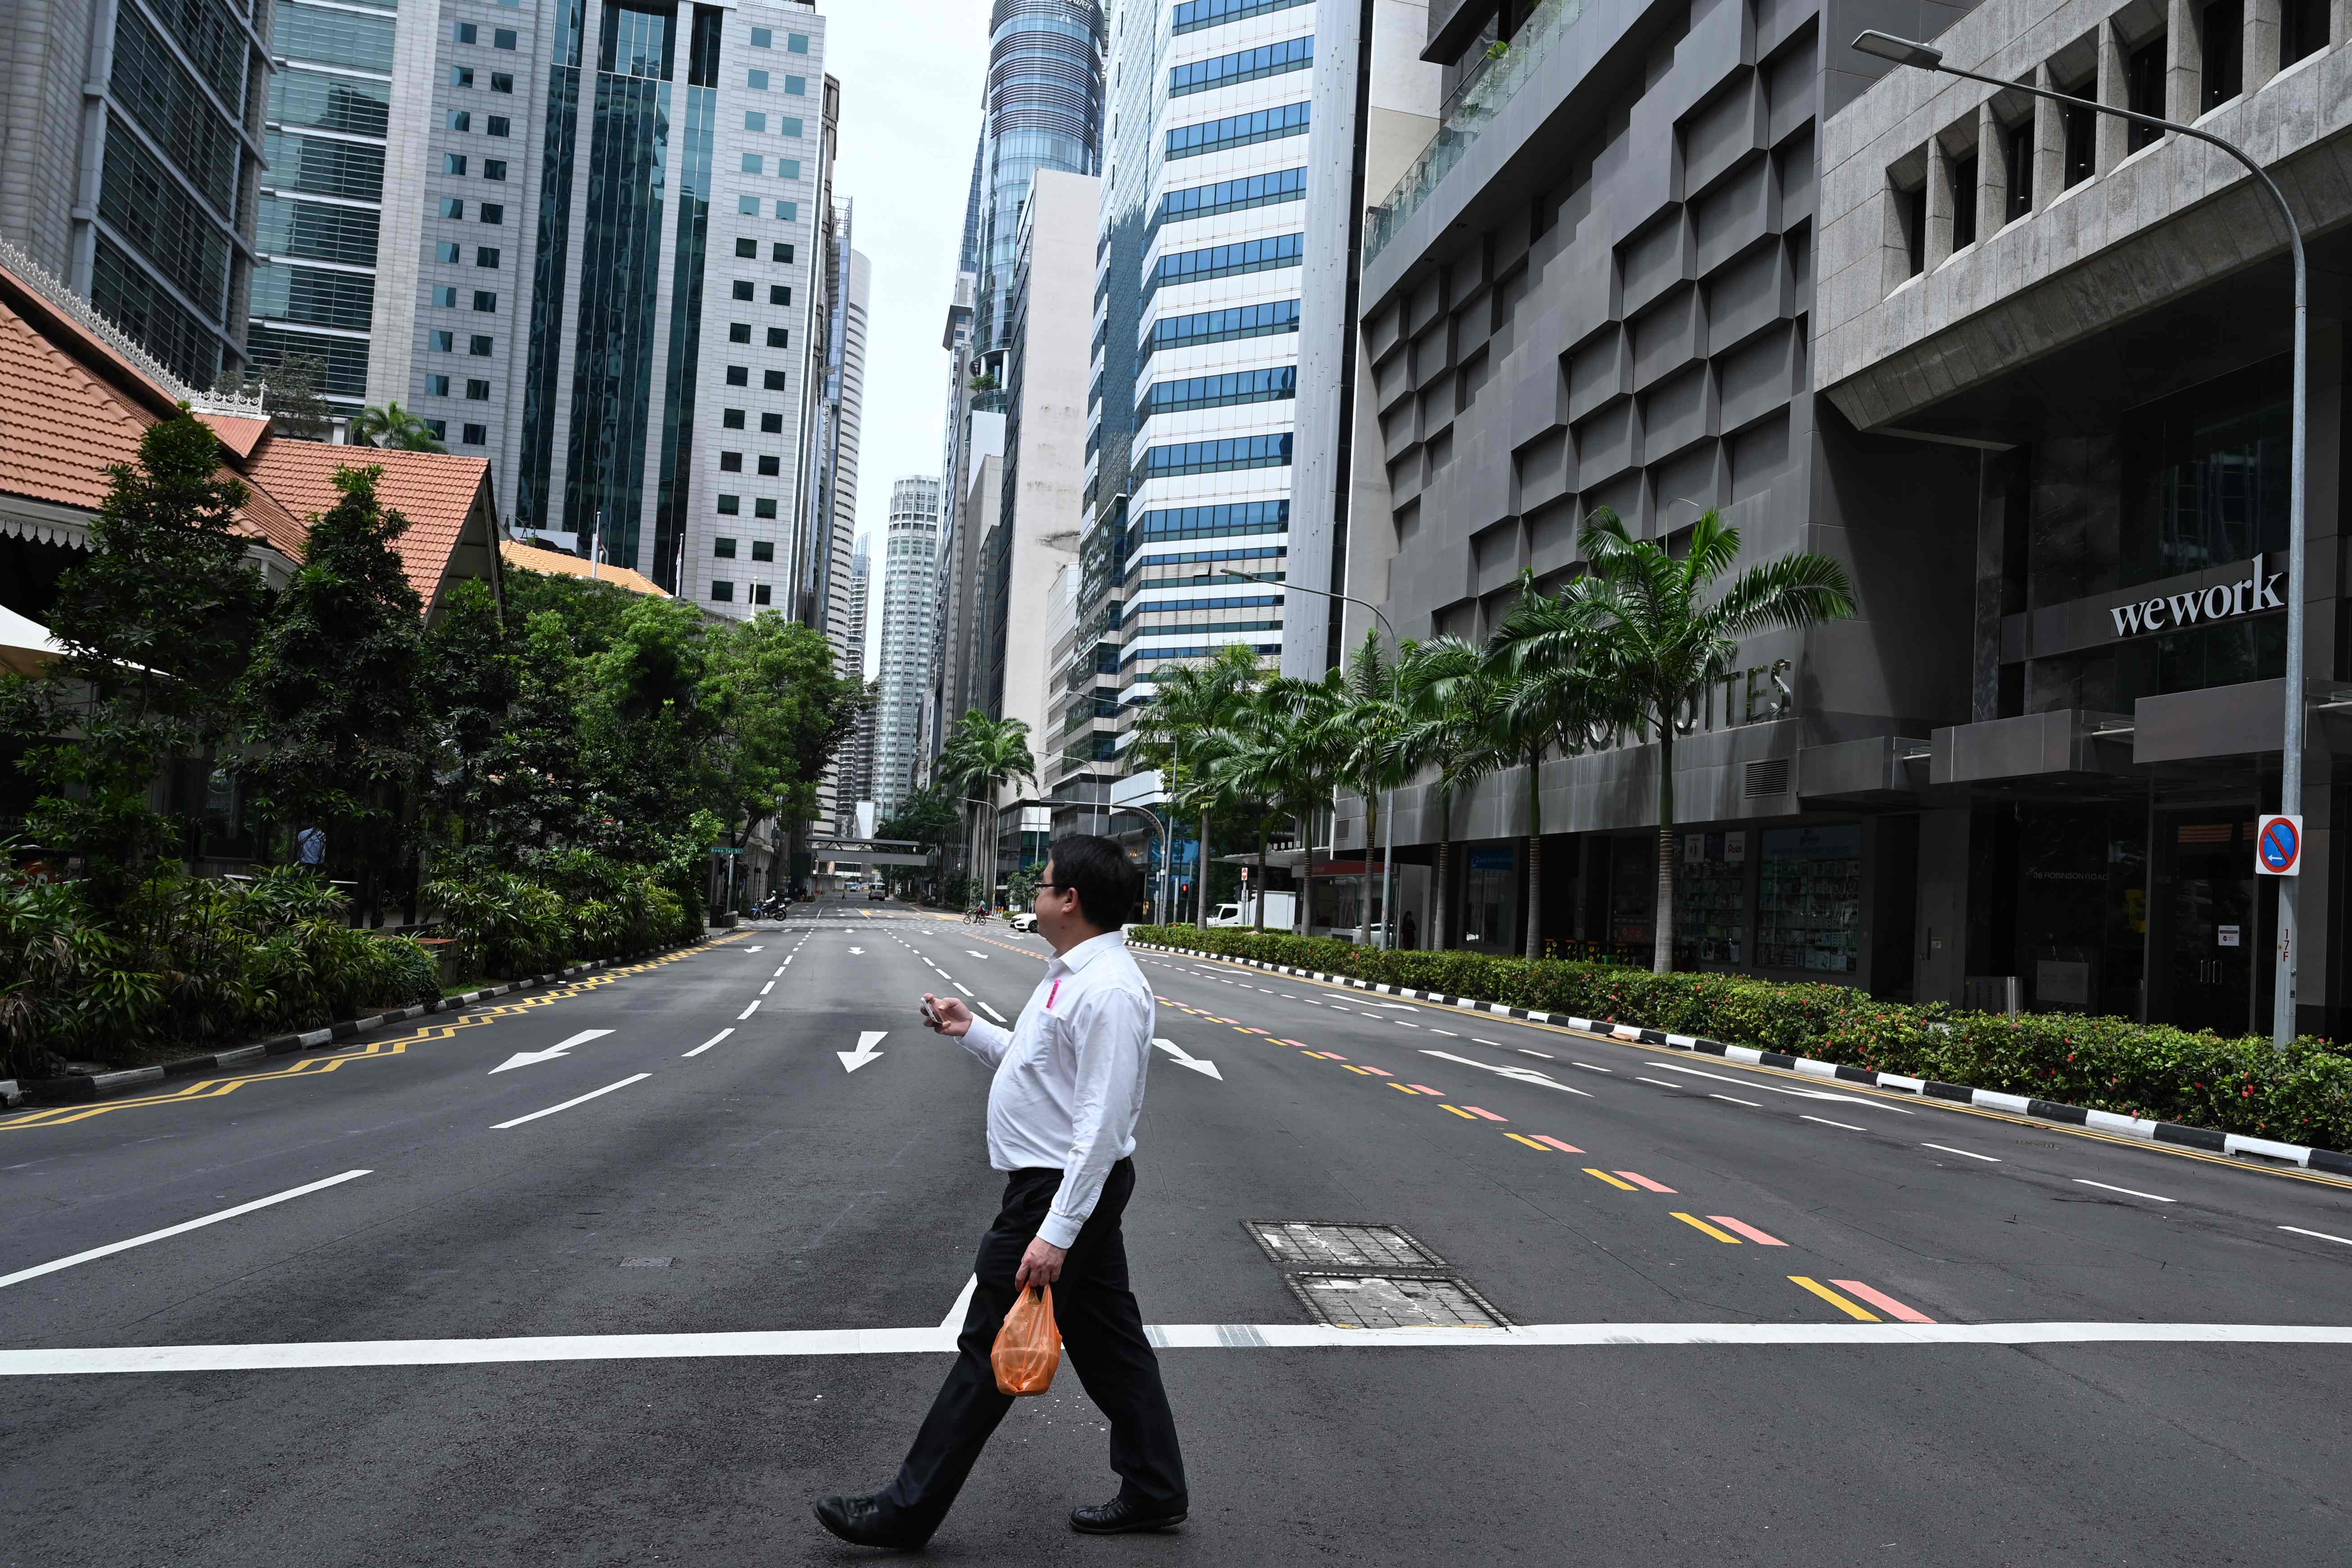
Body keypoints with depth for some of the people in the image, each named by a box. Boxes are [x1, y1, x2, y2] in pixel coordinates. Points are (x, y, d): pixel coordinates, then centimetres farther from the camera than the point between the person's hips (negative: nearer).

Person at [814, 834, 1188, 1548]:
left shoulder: (1108, 991, -23)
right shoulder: (1071, 974, 11)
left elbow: (1102, 1123, -27)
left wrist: (1055, 1232, -27)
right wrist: (972, 1031, 14)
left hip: (1066, 1188, -10)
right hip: (1063, 1186, 10)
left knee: (989, 1352, 0)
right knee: (1107, 1340, 17)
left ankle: (907, 1512, 12)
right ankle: (1154, 1490, 28)